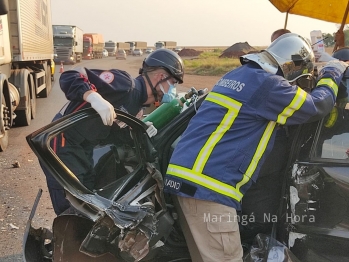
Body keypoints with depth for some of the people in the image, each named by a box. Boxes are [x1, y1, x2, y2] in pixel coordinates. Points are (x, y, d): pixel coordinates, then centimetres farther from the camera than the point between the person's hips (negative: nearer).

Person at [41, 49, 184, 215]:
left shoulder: (137, 107, 7)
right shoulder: (124, 84, -21)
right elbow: (68, 77, -27)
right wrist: (94, 97, -45)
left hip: (83, 152, 9)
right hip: (62, 148, -9)